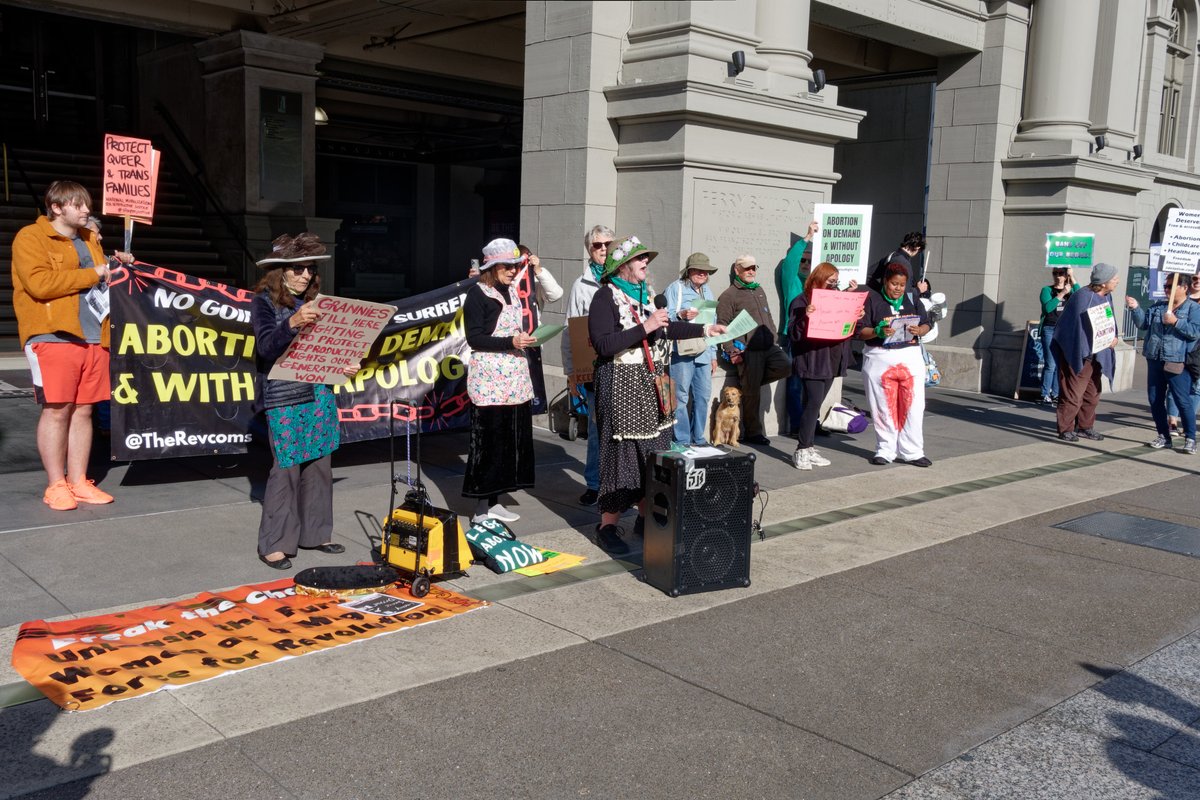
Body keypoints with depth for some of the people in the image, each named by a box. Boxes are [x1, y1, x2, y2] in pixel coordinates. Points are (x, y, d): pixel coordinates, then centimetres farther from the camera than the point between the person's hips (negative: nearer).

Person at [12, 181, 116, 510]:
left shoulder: (90, 240, 21)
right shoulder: (31, 238, -2)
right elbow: (39, 283, -17)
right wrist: (92, 274, -11)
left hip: (93, 338, 6)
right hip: (53, 337, -6)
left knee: (83, 410, 7)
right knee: (56, 409, -4)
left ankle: (78, 482, 14)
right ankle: (56, 485, 4)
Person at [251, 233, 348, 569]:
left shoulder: (313, 302, 12)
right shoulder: (263, 303, -4)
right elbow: (267, 347, -18)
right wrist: (293, 323, -34)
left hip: (319, 394, 6)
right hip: (284, 398, -6)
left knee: (319, 465, 8)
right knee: (286, 469, -5)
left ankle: (315, 533, 20)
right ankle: (274, 544, 4)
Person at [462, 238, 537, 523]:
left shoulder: (512, 292, 16)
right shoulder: (477, 294, -6)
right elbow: (474, 338, -12)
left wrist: (525, 339, 7)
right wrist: (511, 342, -19)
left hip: (515, 377, 8)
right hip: (488, 379, -7)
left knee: (512, 438, 7)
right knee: (488, 440, -5)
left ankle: (493, 501, 16)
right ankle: (481, 508, 2)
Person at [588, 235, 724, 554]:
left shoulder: (646, 293, 12)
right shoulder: (606, 297, -11)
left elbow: (666, 328, 25)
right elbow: (603, 344, -22)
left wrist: (704, 329, 21)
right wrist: (644, 328, -22)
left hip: (651, 384, 8)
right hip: (621, 385, -8)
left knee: (653, 451, 11)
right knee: (620, 453, -4)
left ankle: (646, 517, 23)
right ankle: (608, 526, 6)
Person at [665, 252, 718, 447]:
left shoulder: (707, 291, 22)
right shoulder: (676, 288, 1)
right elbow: (665, 317, -8)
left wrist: (713, 354, 23)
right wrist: (680, 315, -29)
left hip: (703, 352, 7)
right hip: (682, 351, -7)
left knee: (703, 396, 7)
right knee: (681, 396, -6)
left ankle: (698, 437, 18)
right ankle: (682, 440, 0)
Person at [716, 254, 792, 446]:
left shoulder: (759, 291, 22)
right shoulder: (729, 295, -2)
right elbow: (722, 326, -7)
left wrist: (774, 339, 18)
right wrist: (731, 351, -14)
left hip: (769, 347, 7)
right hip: (748, 351, -6)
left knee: (785, 366, -19)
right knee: (751, 394, -4)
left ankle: (748, 382, 4)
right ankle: (752, 433, 9)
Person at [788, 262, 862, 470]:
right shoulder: (802, 302, -6)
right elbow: (793, 333, -14)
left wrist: (856, 318, 2)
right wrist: (805, 317, -31)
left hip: (831, 362, 7)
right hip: (811, 362, -7)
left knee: (815, 405, 10)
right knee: (813, 403, -11)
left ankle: (809, 449, 14)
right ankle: (802, 451, -5)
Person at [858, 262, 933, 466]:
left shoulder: (912, 298, 9)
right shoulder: (872, 299, -1)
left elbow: (926, 325, 10)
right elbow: (860, 332, -5)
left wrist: (918, 330, -12)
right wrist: (878, 331, -24)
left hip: (910, 357, 2)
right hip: (879, 358, -2)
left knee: (912, 406, 0)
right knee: (883, 408, 4)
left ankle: (910, 452, 9)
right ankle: (885, 450, 16)